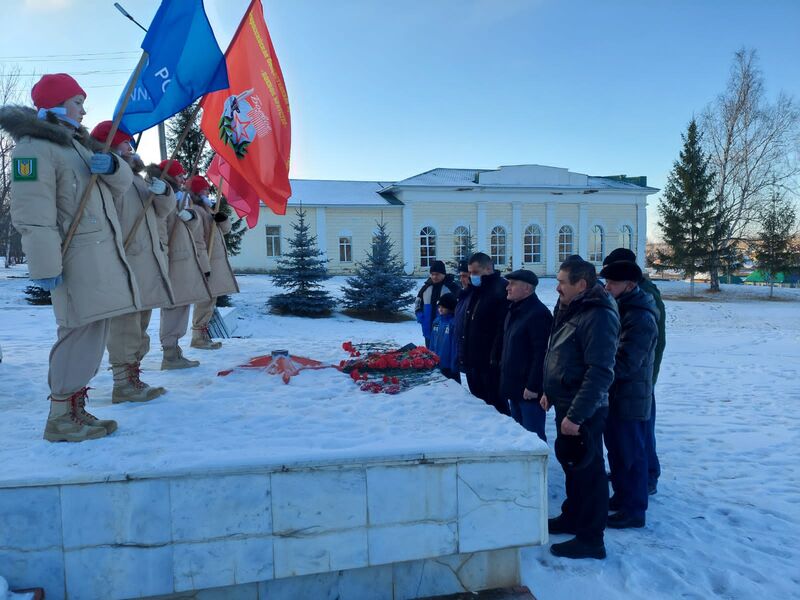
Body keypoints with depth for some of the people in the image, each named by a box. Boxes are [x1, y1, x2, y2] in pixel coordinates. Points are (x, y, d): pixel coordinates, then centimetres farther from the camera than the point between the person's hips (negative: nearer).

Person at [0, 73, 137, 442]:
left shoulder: (74, 143, 22)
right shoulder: (34, 148, -9)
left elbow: (122, 184, 19)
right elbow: (33, 214, -19)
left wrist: (111, 165, -4)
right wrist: (46, 266, -24)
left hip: (100, 256, 10)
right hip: (78, 261, -10)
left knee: (89, 335, 11)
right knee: (82, 334, -9)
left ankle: (73, 408, 21)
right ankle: (62, 418, 0)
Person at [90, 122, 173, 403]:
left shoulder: (137, 177, 23)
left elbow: (162, 211, 18)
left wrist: (163, 193, 0)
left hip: (149, 263, 9)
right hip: (125, 263, -9)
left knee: (140, 324, 14)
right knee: (125, 324, -8)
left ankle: (133, 377, 24)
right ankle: (123, 383, -1)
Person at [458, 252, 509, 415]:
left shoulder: (501, 289, -14)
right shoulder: (475, 291, 15)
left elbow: (503, 328, -21)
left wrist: (496, 358, -23)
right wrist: (463, 353, 14)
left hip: (490, 363, -9)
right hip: (472, 360, 9)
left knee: (496, 404, 0)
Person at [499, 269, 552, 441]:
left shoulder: (539, 314, -19)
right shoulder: (514, 311, 12)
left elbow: (541, 353, -23)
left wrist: (533, 386, -22)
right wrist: (504, 369, 16)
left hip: (529, 390, -10)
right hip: (514, 387, 10)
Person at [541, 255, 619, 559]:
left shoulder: (598, 316, -21)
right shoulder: (572, 310, 10)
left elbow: (599, 373, -26)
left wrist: (576, 414, -26)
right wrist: (550, 393, 19)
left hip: (582, 411, -10)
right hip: (566, 405, 10)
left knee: (587, 470, 2)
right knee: (570, 463, 21)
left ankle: (590, 539, 16)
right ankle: (572, 517, 39)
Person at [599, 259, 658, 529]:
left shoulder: (640, 318, -21)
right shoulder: (619, 310, 10)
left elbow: (624, 363, -27)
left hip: (630, 398, -9)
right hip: (615, 395, 9)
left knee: (630, 454, 3)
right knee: (616, 450, 19)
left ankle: (633, 510, 16)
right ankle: (622, 497, 34)